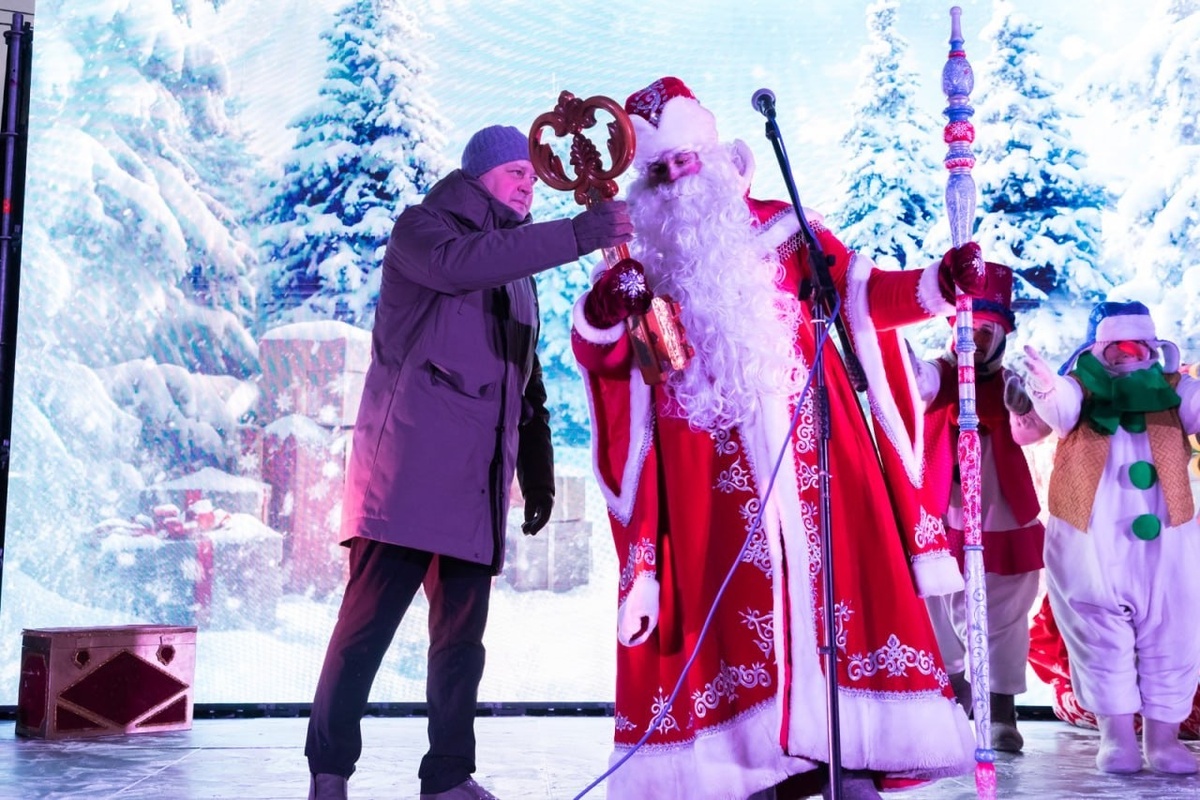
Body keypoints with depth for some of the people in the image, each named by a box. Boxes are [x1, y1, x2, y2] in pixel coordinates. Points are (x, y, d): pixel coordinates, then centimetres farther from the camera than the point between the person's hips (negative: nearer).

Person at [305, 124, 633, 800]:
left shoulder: (519, 263, 26)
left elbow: (527, 382, 26)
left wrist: (539, 473, 18)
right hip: (410, 463, -6)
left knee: (463, 635, 5)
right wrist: (576, 235, -25)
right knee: (369, 619, -8)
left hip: (478, 479, 7)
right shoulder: (421, 228, 6)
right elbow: (458, 264, -20)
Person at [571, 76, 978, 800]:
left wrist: (939, 282, -9)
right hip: (705, 468, 0)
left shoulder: (780, 226, 14)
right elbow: (598, 356, 3)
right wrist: (603, 310, -19)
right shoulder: (642, 260, 15)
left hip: (805, 449, 0)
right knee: (732, 603, -5)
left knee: (832, 577, -6)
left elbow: (867, 293, 9)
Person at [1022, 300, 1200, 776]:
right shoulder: (1082, 391, -3)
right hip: (1090, 545, -2)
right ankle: (1116, 738, 15)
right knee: (1102, 642, 5)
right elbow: (1062, 407, -25)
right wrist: (1047, 391, -50)